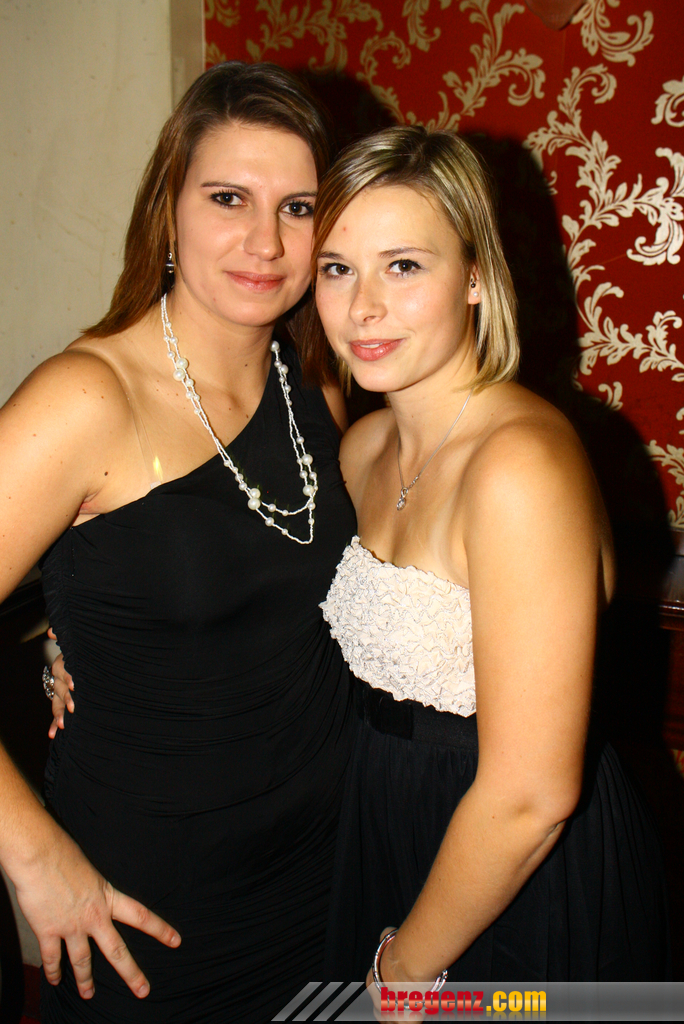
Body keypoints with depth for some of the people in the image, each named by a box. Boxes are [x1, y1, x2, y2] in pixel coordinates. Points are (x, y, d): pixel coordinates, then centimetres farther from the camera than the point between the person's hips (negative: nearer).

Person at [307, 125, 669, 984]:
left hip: (529, 894, -6)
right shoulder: (365, 447, -2)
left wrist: (406, 965, -10)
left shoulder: (520, 465, -27)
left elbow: (530, 795, -25)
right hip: (396, 848, 7)